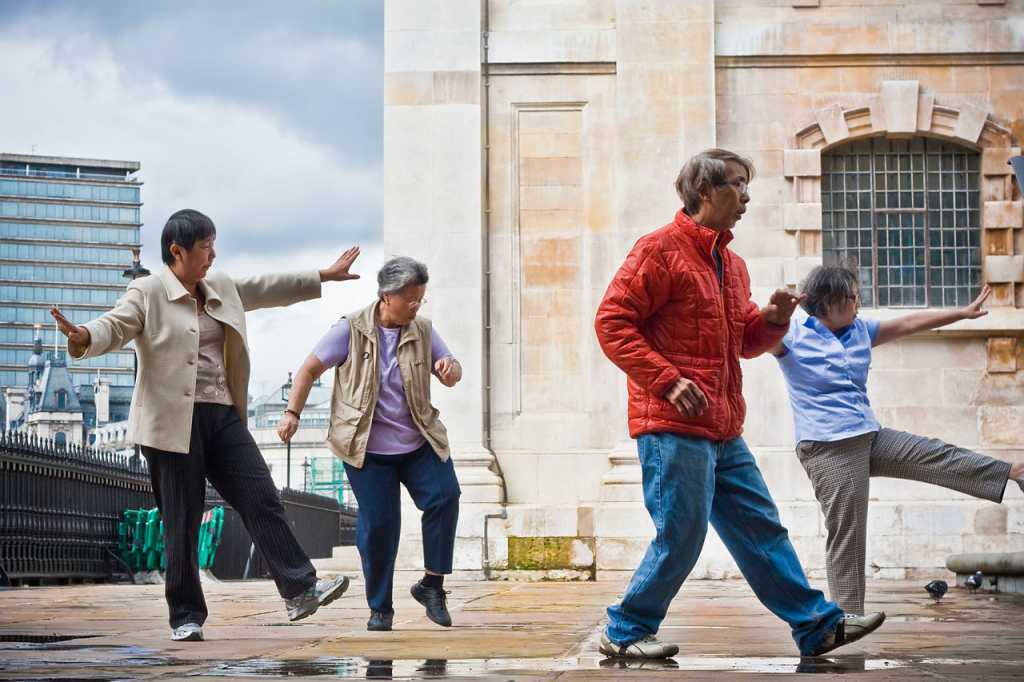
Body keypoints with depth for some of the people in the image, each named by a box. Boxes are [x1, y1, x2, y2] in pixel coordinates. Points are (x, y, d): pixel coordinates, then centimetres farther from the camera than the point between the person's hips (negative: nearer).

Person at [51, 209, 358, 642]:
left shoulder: (222, 289, 18)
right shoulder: (148, 293, -3)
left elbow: (264, 289, 32)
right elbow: (114, 326, -14)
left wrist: (323, 277, 39)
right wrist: (83, 337, -38)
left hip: (223, 417, 6)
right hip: (174, 423, -6)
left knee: (262, 500, -2)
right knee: (182, 524, -1)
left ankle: (300, 591, 0)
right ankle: (186, 618, 8)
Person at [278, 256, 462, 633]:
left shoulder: (423, 331, 5)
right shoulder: (351, 330, -5)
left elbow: (452, 375, 7)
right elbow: (309, 370, -1)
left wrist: (450, 369, -18)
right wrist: (292, 412, -9)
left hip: (419, 444, 3)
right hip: (368, 448, -3)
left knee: (444, 496, -17)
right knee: (378, 523, -4)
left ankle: (432, 584, -2)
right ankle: (380, 608, 11)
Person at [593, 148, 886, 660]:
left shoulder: (731, 264, 20)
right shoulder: (661, 249, -7)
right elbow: (612, 321, -13)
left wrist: (772, 321, 5)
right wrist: (669, 380, -20)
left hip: (723, 432, 8)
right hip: (673, 426, -8)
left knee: (761, 529, 9)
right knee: (681, 536, -7)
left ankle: (818, 626, 12)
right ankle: (625, 632, 8)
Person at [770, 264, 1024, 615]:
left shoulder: (861, 330, 13)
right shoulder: (793, 335, -8)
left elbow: (908, 323, 20)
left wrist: (964, 313, 24)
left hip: (871, 438, 7)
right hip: (829, 449, -7)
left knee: (940, 457, 8)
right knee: (847, 535, -6)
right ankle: (848, 616, 1)